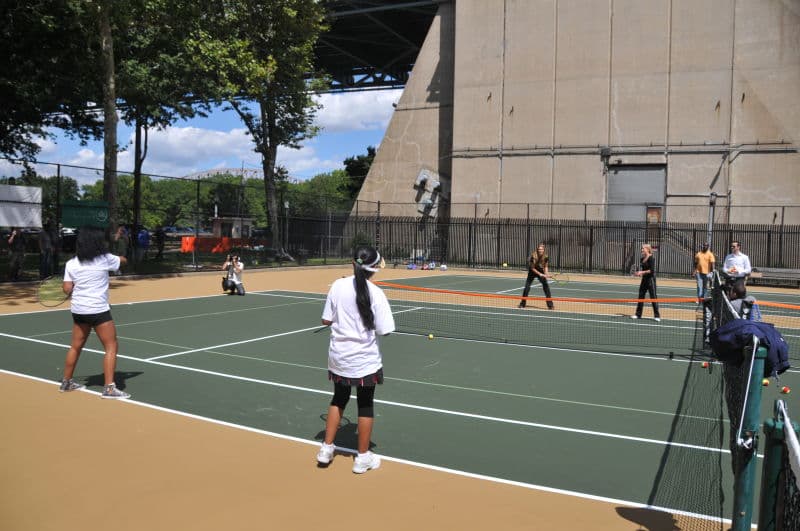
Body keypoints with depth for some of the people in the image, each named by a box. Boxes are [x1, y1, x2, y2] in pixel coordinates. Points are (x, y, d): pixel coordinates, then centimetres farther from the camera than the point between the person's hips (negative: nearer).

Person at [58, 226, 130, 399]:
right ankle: (109, 388, -8)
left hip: (78, 310, 5)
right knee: (111, 347, -1)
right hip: (98, 310, -5)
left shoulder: (71, 264, 0)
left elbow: (67, 289, 0)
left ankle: (66, 382, 34)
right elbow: (123, 260, 11)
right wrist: (120, 257, 33)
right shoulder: (105, 259, -8)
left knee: (75, 346, 20)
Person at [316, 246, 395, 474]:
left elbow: (326, 320, -3)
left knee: (338, 399, 23)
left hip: (339, 358, 3)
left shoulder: (338, 286, -8)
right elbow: (383, 330, -14)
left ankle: (326, 449, 28)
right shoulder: (375, 293, -16)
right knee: (365, 405, 12)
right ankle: (363, 457, 23)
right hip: (365, 360, -3)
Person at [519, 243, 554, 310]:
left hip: (541, 272, 2)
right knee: (527, 287, -9)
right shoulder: (533, 256, -25)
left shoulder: (546, 257, -17)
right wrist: (540, 274, -26)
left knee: (546, 286, -13)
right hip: (532, 272, -2)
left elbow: (545, 267, -4)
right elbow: (532, 268, -19)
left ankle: (550, 305, -7)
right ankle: (522, 304, 8)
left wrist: (546, 273, -23)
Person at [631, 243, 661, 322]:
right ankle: (638, 314, 16)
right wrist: (639, 273, 2)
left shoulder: (651, 258, -13)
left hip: (651, 279, -8)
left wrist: (642, 272, -20)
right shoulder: (642, 259, 10)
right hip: (644, 279, 8)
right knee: (641, 296, 9)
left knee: (653, 297, -5)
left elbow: (652, 270, -19)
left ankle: (657, 316, 1)